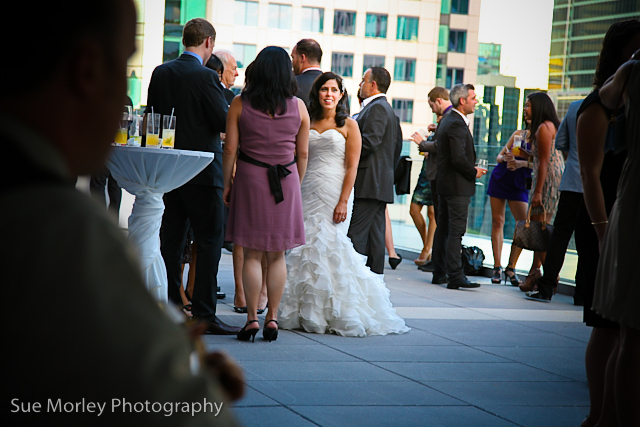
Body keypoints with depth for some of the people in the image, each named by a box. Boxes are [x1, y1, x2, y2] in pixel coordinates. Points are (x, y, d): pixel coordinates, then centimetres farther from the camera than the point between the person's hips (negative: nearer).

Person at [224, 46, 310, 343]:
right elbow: (303, 154, 5)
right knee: (277, 256, 9)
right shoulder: (298, 107, 2)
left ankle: (252, 319, 0)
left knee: (252, 255, 3)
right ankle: (272, 318, 9)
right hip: (286, 181, 1)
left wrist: (227, 184, 6)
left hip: (249, 178, -1)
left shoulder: (240, 104, -2)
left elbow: (230, 149, -3)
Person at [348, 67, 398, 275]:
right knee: (374, 233, 10)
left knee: (356, 234, -11)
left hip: (369, 182, -10)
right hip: (380, 182, 10)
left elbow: (369, 142, -20)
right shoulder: (386, 108, 22)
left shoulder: (377, 108, -10)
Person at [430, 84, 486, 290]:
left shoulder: (446, 120, 13)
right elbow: (459, 158, -25)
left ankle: (439, 273, 18)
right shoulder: (457, 124, -18)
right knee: (456, 231, -9)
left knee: (443, 229, 12)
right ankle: (455, 276, -9)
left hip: (444, 184, 10)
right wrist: (474, 172, -9)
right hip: (458, 185, -10)